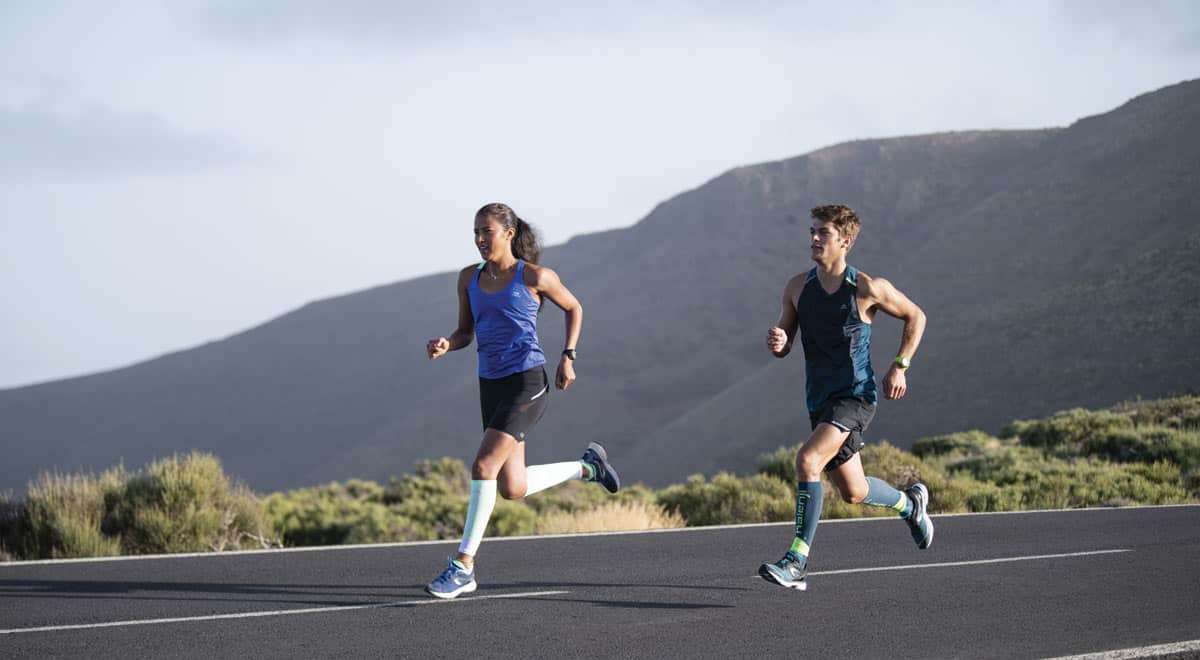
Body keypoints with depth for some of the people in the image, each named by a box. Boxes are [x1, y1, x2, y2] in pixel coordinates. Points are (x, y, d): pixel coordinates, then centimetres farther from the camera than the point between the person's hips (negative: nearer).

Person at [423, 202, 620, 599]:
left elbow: (573, 308, 10)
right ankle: (588, 467, 36)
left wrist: (567, 357, 1)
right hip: (491, 386, 7)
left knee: (483, 467, -20)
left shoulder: (534, 276, -5)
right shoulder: (470, 278, 9)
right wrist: (445, 345, -8)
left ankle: (463, 567, -16)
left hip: (527, 383, -7)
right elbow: (465, 333, 15)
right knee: (512, 489, 9)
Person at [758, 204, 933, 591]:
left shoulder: (868, 289, -9)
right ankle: (910, 503, 46)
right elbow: (784, 346, 11)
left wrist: (900, 367, -4)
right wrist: (777, 343, -14)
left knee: (808, 460, -27)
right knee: (854, 492, 14)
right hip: (819, 400, 6)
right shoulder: (797, 288, 3)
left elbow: (915, 316, 6)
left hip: (855, 396, -6)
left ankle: (797, 562, -25)